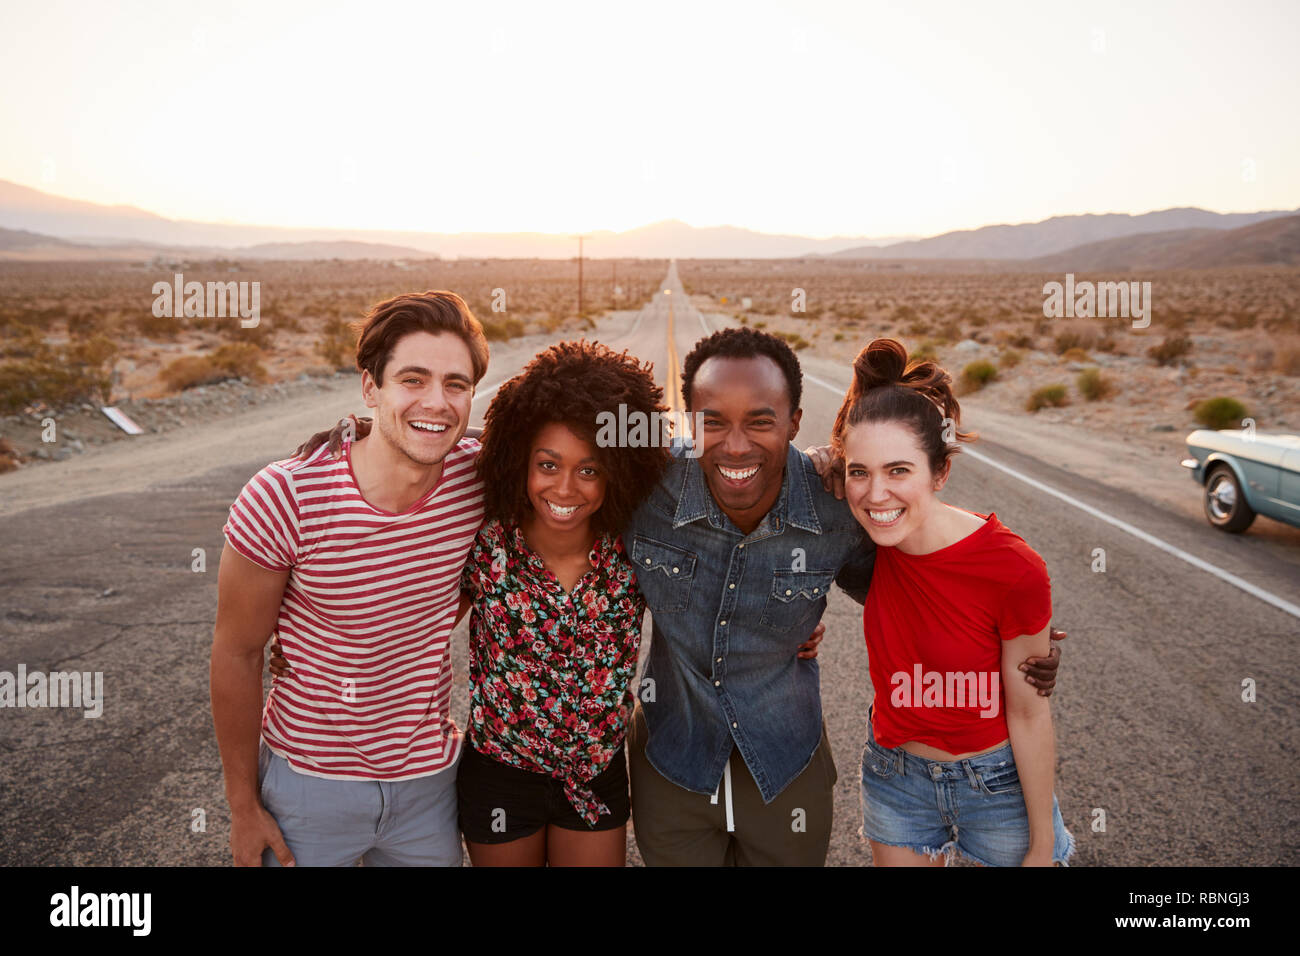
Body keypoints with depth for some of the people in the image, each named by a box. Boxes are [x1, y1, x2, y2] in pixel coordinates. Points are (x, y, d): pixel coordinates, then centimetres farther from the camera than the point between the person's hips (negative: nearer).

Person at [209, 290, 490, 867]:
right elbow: (236, 655, -12)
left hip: (429, 776, 3)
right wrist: (243, 805, -4)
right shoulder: (282, 499, -24)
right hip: (310, 780, -3)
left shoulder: (478, 476, -14)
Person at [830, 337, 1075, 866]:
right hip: (895, 775, 3)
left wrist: (1042, 847, -7)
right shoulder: (866, 540, -16)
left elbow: (1029, 714, -16)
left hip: (996, 779, -3)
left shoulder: (1013, 569, -26)